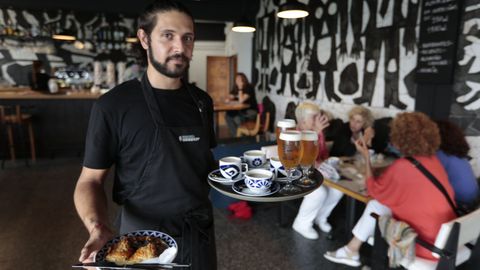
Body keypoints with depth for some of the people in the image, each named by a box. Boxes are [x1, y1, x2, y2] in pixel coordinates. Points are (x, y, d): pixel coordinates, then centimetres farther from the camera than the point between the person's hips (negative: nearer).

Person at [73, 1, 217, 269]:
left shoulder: (202, 101, 0)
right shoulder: (113, 105, -14)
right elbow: (91, 180, -11)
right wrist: (99, 227, -27)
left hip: (200, 229, 5)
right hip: (144, 235, -4)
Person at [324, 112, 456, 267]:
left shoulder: (402, 166, -21)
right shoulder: (433, 159, 2)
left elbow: (373, 190, -4)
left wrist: (366, 157, 0)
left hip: (428, 242, -7)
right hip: (446, 235, 7)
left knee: (375, 205, 1)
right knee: (383, 202, 9)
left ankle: (351, 251, 16)